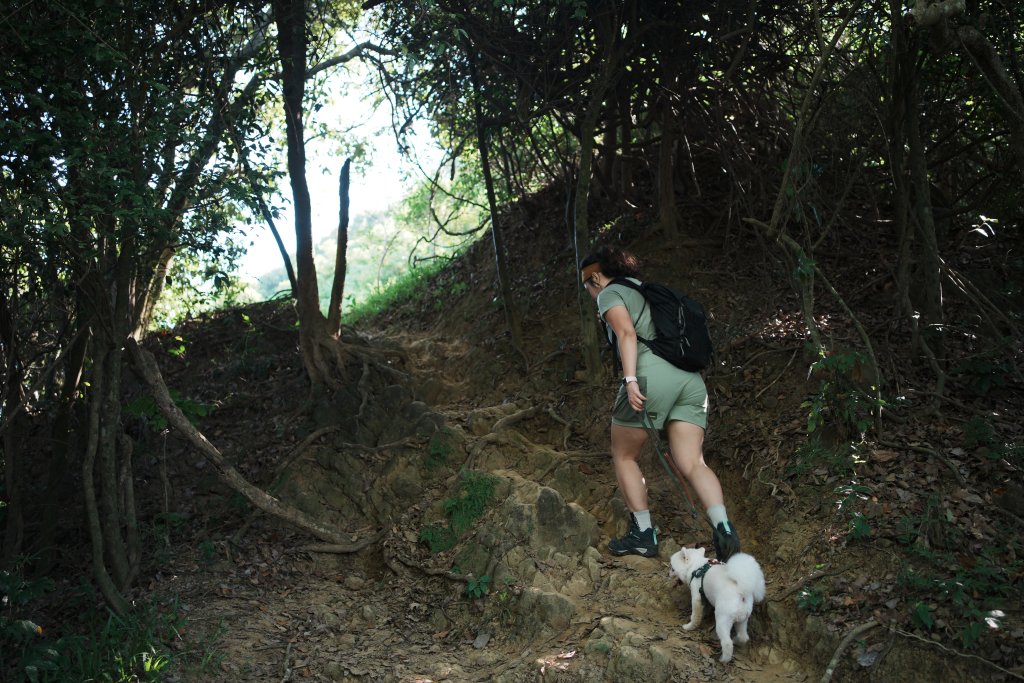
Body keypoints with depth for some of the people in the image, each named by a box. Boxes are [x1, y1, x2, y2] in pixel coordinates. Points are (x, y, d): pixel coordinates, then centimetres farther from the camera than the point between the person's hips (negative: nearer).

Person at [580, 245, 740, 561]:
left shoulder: (611, 293, 9)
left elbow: (627, 333, -8)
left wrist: (630, 380, -17)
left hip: (651, 376, -7)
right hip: (690, 379, 7)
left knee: (624, 456, 11)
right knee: (692, 464, -1)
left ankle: (643, 535, 7)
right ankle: (723, 528, -22)